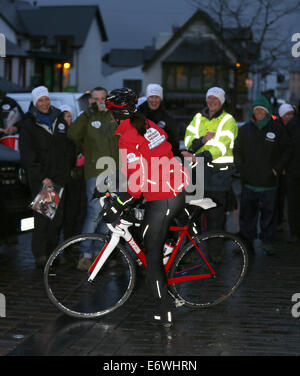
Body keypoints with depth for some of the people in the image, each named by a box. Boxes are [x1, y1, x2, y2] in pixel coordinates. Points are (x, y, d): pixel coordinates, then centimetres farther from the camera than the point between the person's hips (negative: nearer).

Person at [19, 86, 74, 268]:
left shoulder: (59, 120, 13)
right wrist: (42, 177, -13)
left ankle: (52, 252, 15)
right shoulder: (29, 125, -1)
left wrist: (70, 168, 9)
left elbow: (69, 146, 20)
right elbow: (27, 156, -6)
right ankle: (40, 255, -4)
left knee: (58, 216, 6)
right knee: (42, 217, -9)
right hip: (40, 179, -5)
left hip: (60, 177, 5)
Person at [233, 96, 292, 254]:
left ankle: (267, 241, 15)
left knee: (268, 212, 5)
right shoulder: (244, 130, 8)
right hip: (248, 181, 1)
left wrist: (277, 169, -2)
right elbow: (237, 151, 15)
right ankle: (246, 240, 13)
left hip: (269, 181, -1)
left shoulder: (277, 130, 2)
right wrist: (241, 169, 3)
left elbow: (286, 150, 7)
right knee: (247, 212, 4)